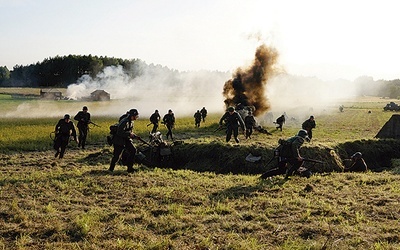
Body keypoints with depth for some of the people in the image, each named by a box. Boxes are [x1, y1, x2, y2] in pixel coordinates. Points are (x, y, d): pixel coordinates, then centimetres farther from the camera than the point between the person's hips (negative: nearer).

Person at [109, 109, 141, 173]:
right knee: (116, 155, -2)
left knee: (133, 150, -8)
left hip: (126, 139, 8)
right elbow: (120, 132, -28)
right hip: (119, 140, -8)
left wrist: (135, 136, 2)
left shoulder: (131, 122, 8)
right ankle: (111, 169, 17)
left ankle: (129, 167, -1)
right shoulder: (124, 122, -22)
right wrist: (129, 134, -27)